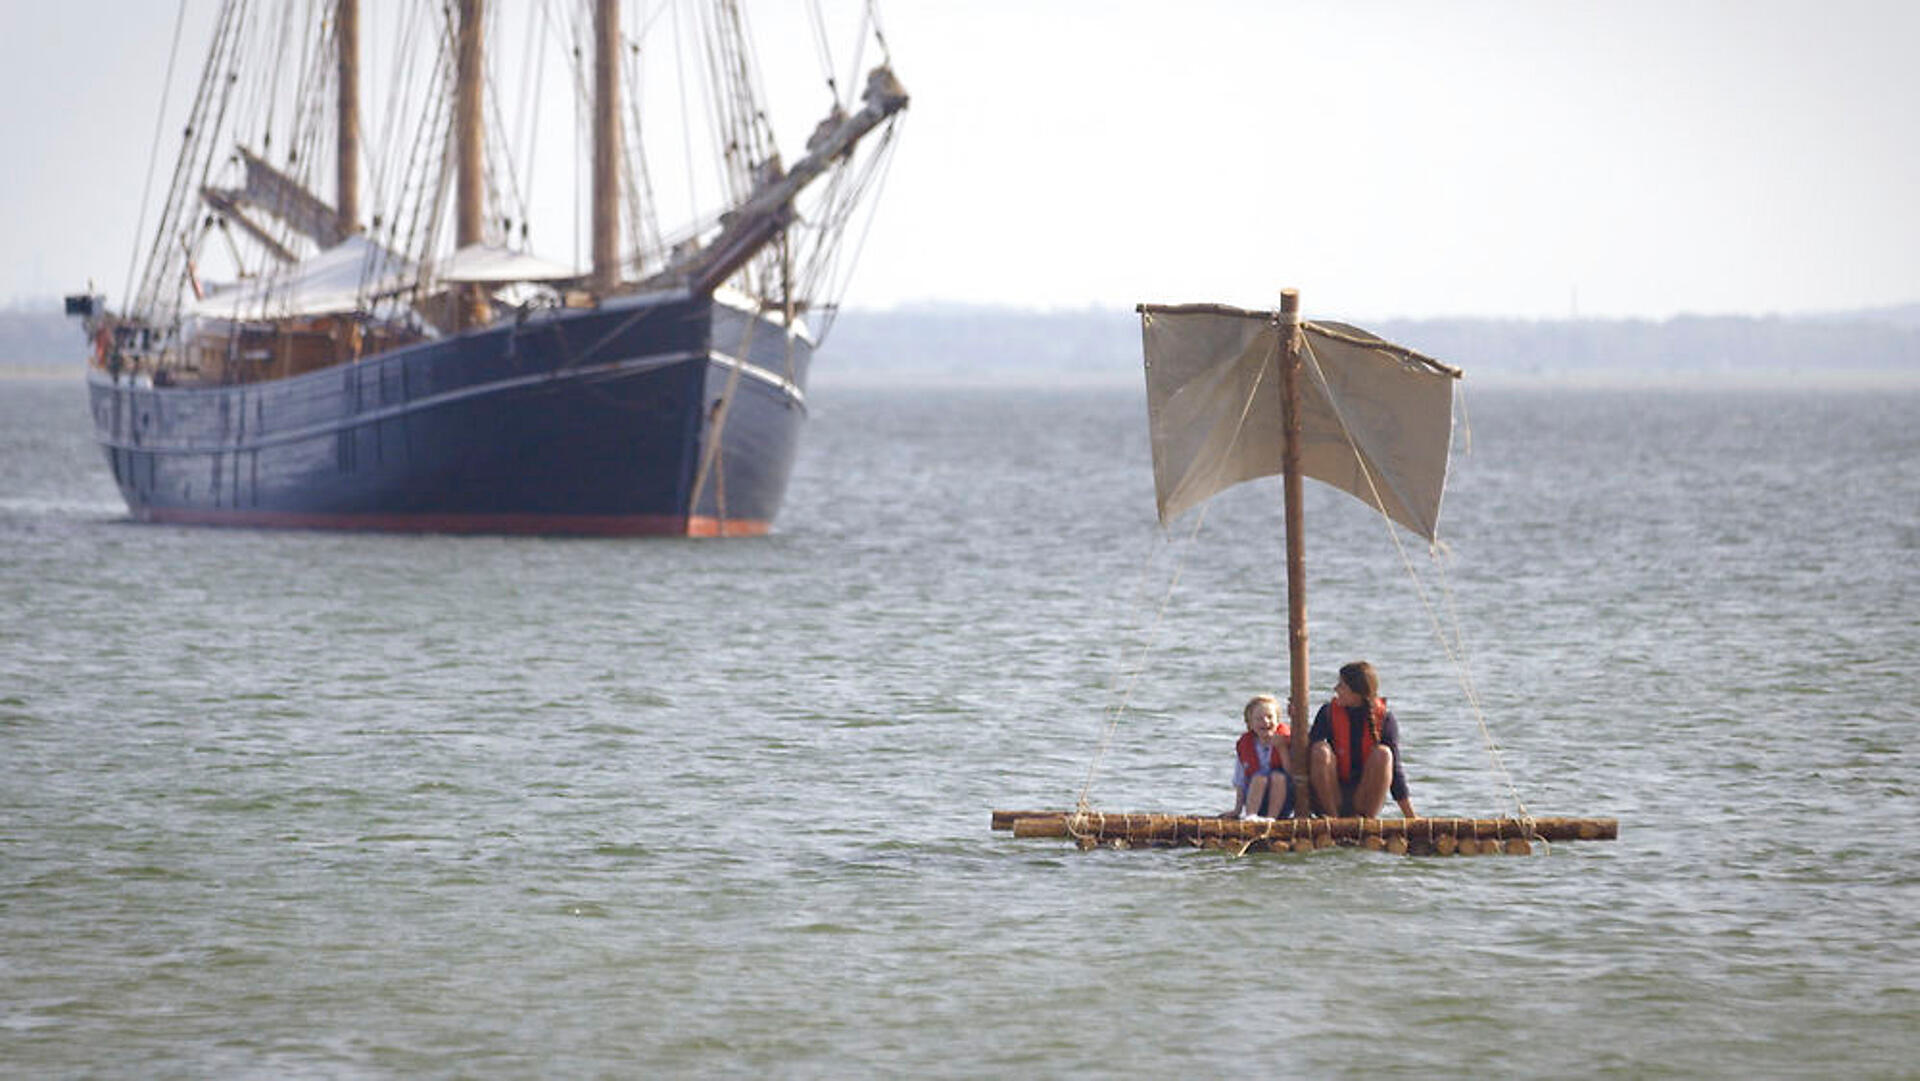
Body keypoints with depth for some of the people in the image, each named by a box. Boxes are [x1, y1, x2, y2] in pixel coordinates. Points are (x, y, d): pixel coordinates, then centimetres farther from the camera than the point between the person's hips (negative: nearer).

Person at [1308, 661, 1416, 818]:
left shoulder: (1384, 718, -4)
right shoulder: (1329, 713, 0)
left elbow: (1395, 770, -4)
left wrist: (1411, 818, -7)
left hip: (1365, 800, -1)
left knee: (1382, 754, -24)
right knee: (1320, 750, -25)